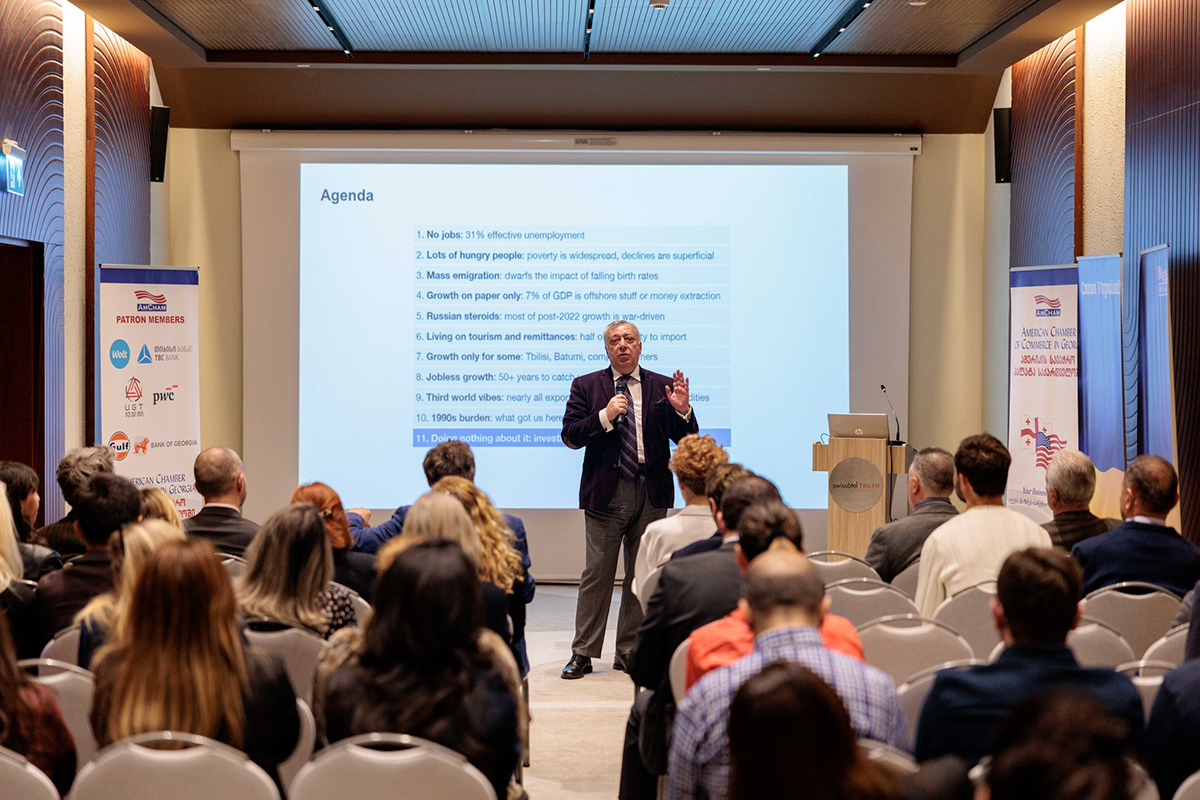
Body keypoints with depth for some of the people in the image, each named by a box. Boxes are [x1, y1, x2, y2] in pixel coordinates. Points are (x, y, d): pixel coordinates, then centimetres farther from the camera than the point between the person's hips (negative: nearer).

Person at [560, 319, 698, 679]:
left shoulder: (662, 387, 9)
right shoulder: (586, 386, 6)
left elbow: (687, 439, 5)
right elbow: (570, 436, -3)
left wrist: (682, 411, -14)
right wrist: (605, 416, -17)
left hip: (651, 494, 2)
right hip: (606, 493, -2)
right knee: (597, 574, -1)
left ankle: (629, 651, 17)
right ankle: (583, 653, 6)